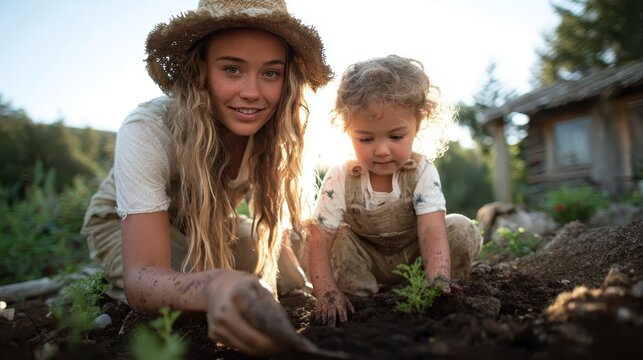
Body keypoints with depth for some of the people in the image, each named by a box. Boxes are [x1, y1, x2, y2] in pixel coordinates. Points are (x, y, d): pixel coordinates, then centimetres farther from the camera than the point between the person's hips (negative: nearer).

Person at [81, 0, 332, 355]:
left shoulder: (277, 128, -24)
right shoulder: (147, 131, -38)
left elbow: (274, 219, -5)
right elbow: (141, 277, -46)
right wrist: (212, 287, -67)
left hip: (211, 224, 4)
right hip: (125, 224, -3)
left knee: (294, 287, -8)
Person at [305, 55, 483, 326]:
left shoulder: (423, 174, -23)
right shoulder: (339, 181, -23)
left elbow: (432, 232, -34)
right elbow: (319, 240, -27)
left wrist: (438, 286, -50)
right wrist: (327, 293, -39)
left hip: (413, 259, 1)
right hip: (365, 262, 0)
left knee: (462, 229, -21)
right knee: (335, 241, -27)